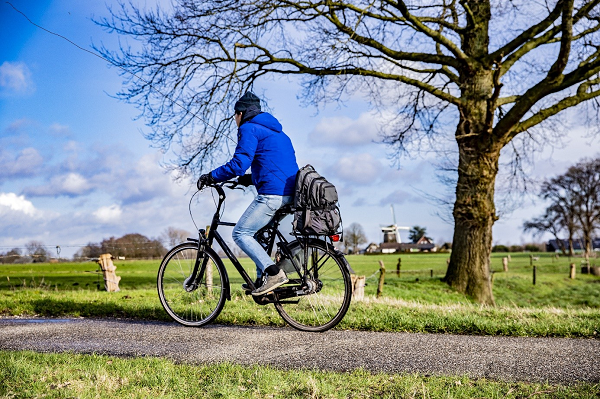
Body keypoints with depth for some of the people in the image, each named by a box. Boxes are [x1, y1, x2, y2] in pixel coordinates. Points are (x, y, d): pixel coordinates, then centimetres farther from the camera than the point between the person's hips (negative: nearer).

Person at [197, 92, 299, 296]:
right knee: (260, 232, 23)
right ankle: (262, 279, 17)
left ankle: (273, 272, -15)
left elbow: (239, 163, -13)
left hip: (272, 194, -10)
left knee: (240, 233, -3)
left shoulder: (249, 129, -2)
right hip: (291, 195, 10)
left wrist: (210, 177, -3)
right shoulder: (277, 132, 27)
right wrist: (250, 178, 32)